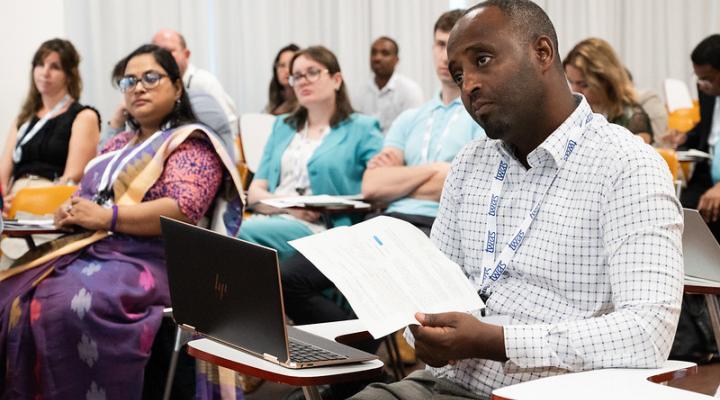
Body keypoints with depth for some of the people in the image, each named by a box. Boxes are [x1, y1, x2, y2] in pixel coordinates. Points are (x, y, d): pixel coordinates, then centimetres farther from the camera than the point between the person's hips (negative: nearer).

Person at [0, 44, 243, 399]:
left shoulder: (190, 143, 1)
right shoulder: (118, 145, 26)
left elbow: (184, 209, -13)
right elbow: (86, 196, 27)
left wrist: (107, 216, -17)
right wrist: (69, 212, 1)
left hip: (145, 260, -7)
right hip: (86, 249, 7)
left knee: (67, 305, -35)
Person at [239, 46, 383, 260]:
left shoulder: (361, 128, 10)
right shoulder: (282, 126, 26)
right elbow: (255, 192, 17)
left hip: (316, 228, -4)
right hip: (270, 219, 4)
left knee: (244, 234, -34)